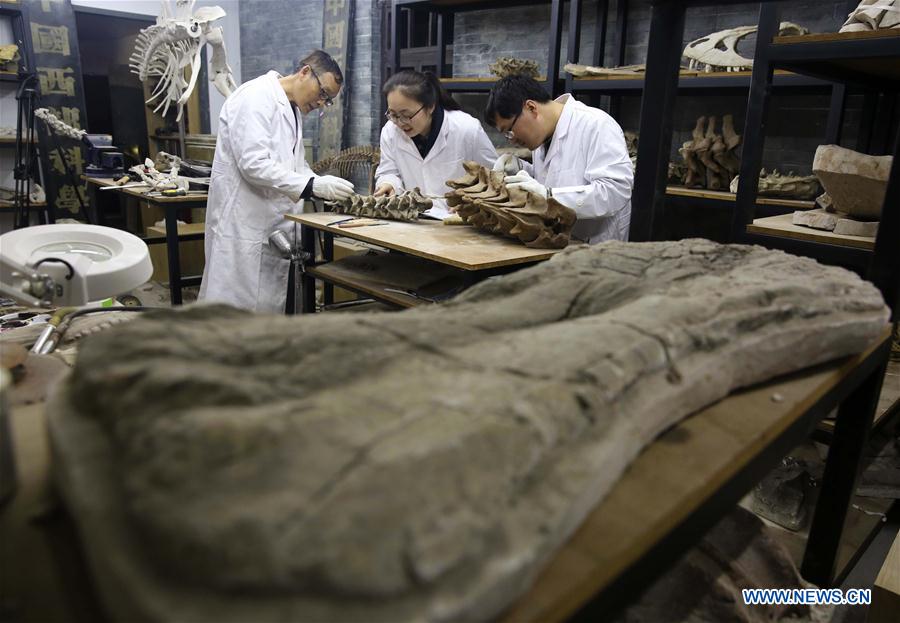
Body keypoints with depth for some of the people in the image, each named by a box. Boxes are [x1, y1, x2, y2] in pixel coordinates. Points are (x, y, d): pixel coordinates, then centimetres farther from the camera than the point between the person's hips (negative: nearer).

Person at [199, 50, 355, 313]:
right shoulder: (256, 96, -12)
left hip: (273, 225, 9)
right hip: (243, 221, -9)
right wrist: (313, 185, -26)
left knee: (268, 305, 10)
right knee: (236, 303, -4)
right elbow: (254, 164, -23)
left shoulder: (291, 109, 16)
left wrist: (326, 190, 0)